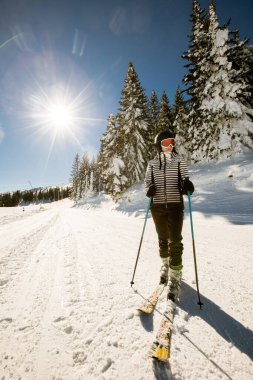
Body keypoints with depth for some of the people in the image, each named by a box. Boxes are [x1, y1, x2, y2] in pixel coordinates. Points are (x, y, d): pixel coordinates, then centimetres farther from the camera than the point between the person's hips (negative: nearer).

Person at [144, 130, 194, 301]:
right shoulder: (152, 163, 7)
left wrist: (187, 185, -20)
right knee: (163, 239, 14)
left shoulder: (180, 160, 5)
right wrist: (149, 189, -14)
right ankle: (166, 266, 39)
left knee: (175, 241, -6)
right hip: (157, 206, 2)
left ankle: (175, 279, 9)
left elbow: (185, 179, 3)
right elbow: (147, 182, 9)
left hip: (175, 205, -1)